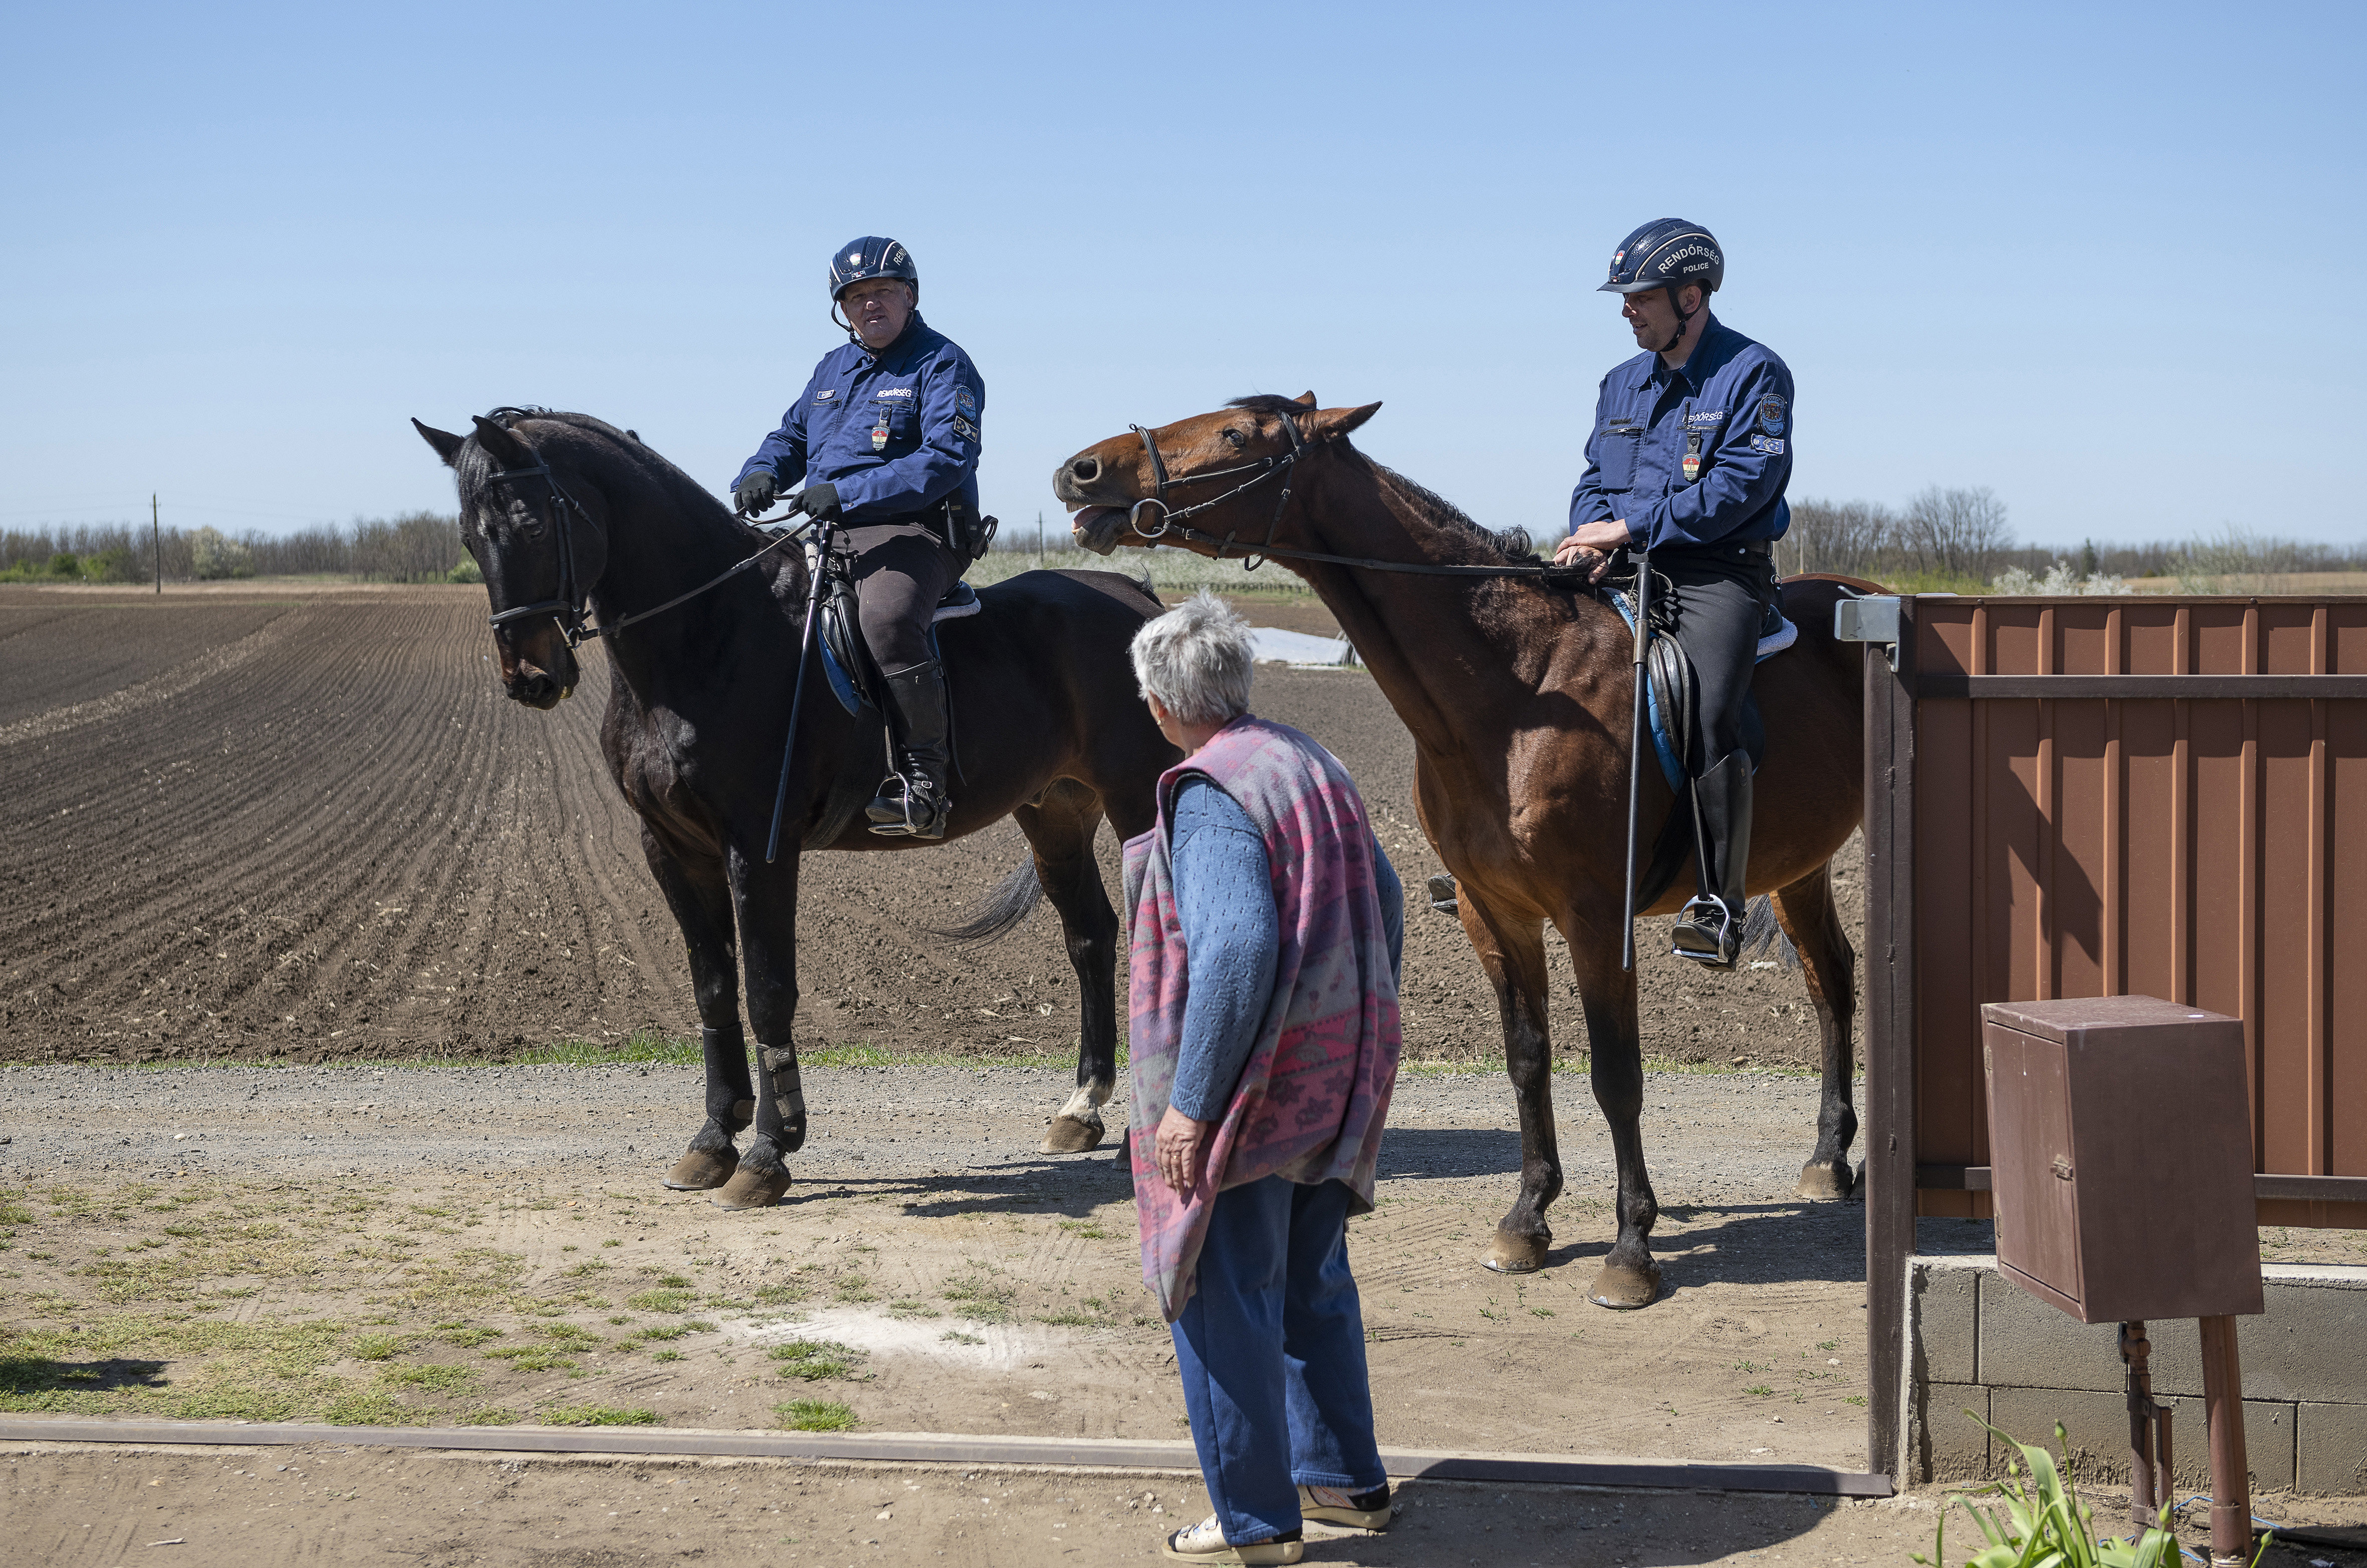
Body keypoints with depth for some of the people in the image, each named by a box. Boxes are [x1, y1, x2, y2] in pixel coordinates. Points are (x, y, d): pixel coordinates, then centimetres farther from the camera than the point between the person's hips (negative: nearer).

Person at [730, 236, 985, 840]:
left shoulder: (942, 365, -2)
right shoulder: (832, 368, 22)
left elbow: (947, 458, -16)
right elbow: (791, 436, 28)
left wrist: (848, 493, -24)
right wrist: (759, 474, 2)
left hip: (912, 531, -8)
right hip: (826, 533, 8)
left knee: (886, 619, -36)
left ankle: (925, 776, -32)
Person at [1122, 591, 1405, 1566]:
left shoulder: (1209, 794, -19)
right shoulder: (1313, 766, 8)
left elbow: (1238, 947, -28)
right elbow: (1385, 898, 14)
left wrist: (1190, 1101, -24)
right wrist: (1362, 1037, 22)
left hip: (1251, 1083, -9)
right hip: (1340, 1082, 9)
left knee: (1224, 1301, 4)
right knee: (1312, 1281, 22)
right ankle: (1344, 1480, 34)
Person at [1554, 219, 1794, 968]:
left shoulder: (1753, 374, -3)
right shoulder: (1622, 383, 19)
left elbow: (1742, 483, -14)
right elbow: (1595, 478, 21)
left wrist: (1630, 526, -17)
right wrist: (1592, 529, -4)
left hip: (1720, 572, -7)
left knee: (1707, 715, -27)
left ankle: (1718, 905, -25)